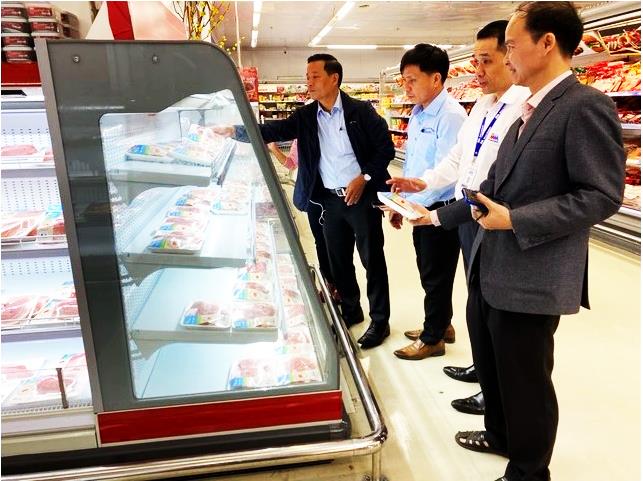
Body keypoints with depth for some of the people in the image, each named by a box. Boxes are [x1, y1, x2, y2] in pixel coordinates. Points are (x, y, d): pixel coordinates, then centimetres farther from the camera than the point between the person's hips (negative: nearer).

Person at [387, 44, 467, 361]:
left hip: (440, 210, -8)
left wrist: (408, 202, -19)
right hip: (420, 208, 8)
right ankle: (441, 324, 39)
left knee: (436, 275, 7)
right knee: (428, 272, 20)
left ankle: (432, 339, 24)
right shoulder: (417, 114, 8)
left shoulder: (450, 115, -19)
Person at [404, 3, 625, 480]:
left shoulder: (586, 106, -14)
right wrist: (441, 215, 15)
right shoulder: (528, 111, 14)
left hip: (531, 279, -9)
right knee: (490, 365, 24)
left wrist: (515, 220, -22)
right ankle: (500, 435, 48)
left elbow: (602, 196, -20)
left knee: (525, 380, 9)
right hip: (490, 270, 9)